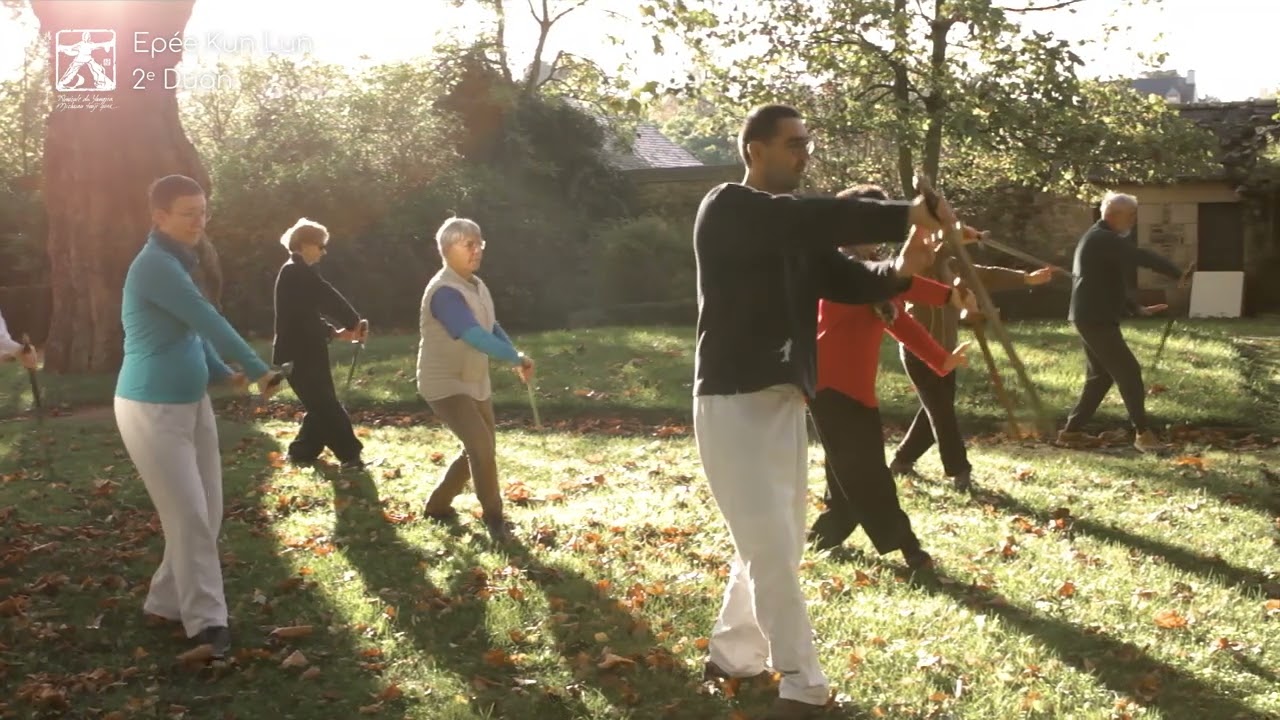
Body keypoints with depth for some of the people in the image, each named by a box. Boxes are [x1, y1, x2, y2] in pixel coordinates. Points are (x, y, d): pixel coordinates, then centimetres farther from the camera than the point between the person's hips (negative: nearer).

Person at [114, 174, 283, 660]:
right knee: (188, 516, -7)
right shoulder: (155, 265, -19)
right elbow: (208, 321, -21)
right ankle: (206, 620, 2)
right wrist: (259, 370, -15)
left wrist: (223, 374, 2)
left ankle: (166, 601, 24)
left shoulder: (177, 261, 12)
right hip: (152, 409, -9)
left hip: (192, 403, 9)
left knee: (207, 514, 11)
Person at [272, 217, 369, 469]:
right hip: (300, 354, -10)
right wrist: (355, 322, -4)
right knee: (326, 405, -4)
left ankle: (302, 452, 23)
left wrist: (336, 333, 7)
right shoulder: (298, 272, -16)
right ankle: (350, 454, 1)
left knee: (321, 405, 15)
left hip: (302, 352, 10)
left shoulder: (294, 272, 17)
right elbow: (330, 299, -16)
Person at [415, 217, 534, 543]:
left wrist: (516, 355, -2)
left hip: (475, 382, 10)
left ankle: (437, 504, 32)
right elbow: (476, 337, -33)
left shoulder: (477, 286, 6)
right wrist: (517, 358, -26)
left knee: (480, 449, 16)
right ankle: (494, 517, -3)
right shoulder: (445, 292, -24)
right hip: (445, 384, -10)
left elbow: (492, 328, 15)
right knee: (481, 446, -19)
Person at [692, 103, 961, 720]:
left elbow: (846, 279, 7)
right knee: (770, 547, -8)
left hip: (785, 400, 9)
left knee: (779, 545, 14)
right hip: (734, 401, -9)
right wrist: (906, 214, -29)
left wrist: (900, 270, -13)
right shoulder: (727, 209, -11)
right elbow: (816, 221, -26)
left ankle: (731, 656, 30)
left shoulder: (798, 229, 15)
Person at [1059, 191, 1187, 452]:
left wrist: (1138, 309, 19)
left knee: (1100, 376, 15)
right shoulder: (1103, 239, -14)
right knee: (1128, 372, -8)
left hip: (1092, 318, 11)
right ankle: (1142, 432, -5)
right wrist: (1178, 274, -12)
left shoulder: (1100, 240, 19)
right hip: (1095, 319, -11)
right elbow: (1141, 257, -21)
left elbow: (1109, 283, 26)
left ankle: (1072, 430, 17)